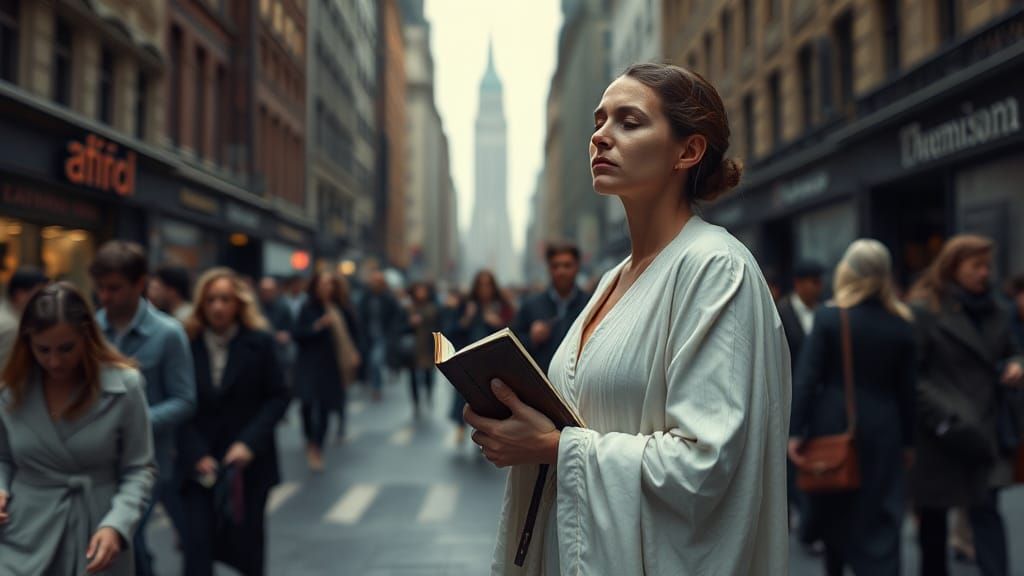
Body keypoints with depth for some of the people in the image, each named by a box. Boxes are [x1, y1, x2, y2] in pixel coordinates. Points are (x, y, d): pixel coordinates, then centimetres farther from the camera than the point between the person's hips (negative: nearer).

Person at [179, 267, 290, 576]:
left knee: (247, 539, 13)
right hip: (201, 464, 0)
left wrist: (249, 443, -13)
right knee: (198, 543, -8)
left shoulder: (260, 342, -3)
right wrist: (197, 455, -9)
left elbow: (278, 397, -3)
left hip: (248, 461, 0)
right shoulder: (188, 343, -2)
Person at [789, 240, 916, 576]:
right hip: (882, 429, 1)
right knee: (879, 518, 3)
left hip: (833, 424, -1)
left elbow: (806, 378, -11)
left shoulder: (828, 318, -8)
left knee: (833, 512, 18)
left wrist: (796, 431, -8)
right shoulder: (901, 325, 0)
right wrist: (908, 440, 11)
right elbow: (906, 388, 3)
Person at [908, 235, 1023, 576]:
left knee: (986, 510, -4)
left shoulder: (992, 311, 11)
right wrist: (945, 419, -22)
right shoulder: (923, 310, -10)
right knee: (934, 516, 11)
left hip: (984, 433, 4)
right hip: (938, 436, -4)